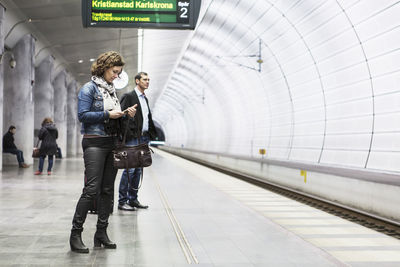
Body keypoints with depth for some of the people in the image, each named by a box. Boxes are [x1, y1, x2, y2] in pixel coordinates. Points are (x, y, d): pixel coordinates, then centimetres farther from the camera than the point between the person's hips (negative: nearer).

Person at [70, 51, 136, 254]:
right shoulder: (89, 89, -4)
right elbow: (83, 115, -13)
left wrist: (126, 114, 4)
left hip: (112, 143, 8)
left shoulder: (112, 90, 18)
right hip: (94, 143, -7)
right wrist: (107, 114, -16)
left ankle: (101, 233, 12)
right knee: (92, 189, -13)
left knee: (108, 190, 6)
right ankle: (75, 234, -6)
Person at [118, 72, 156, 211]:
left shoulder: (145, 99, 19)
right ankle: (122, 201, -3)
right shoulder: (128, 96, -6)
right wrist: (128, 135, -18)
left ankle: (133, 199, 17)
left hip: (144, 138, 8)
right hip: (133, 138, -8)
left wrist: (151, 134, 14)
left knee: (138, 170, 10)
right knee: (130, 169, -9)